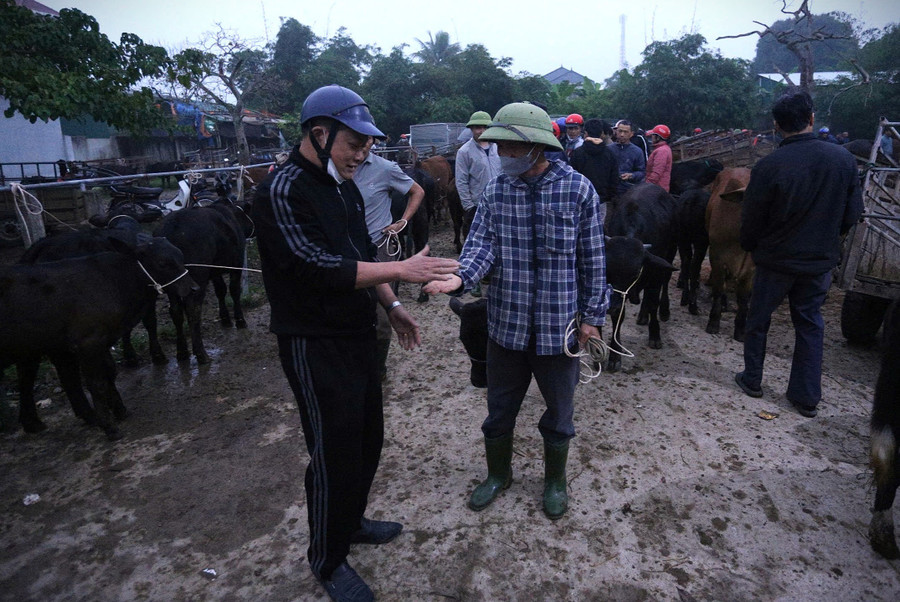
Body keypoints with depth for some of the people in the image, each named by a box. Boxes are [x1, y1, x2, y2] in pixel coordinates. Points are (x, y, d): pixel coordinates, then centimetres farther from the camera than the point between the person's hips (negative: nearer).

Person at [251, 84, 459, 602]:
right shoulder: (284, 192, -17)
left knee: (368, 438, 19)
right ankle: (327, 560, 27)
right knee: (336, 455, 3)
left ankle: (351, 521, 44)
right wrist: (400, 269, -25)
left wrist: (392, 305, 10)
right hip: (316, 346, -9)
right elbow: (320, 267, -27)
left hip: (358, 335, 9)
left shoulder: (345, 186, 11)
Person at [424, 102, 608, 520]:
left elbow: (592, 260, -5)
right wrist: (460, 277, -31)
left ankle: (554, 480, 44)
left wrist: (592, 315, -3)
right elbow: (483, 244, -11)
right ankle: (498, 474, 45)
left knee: (558, 411, 17)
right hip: (507, 324, 2)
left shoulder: (578, 190, -9)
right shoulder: (496, 190, -3)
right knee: (499, 407, 18)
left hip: (558, 326, -2)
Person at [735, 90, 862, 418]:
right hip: (821, 259, 3)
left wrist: (749, 246, 11)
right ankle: (807, 396, 21)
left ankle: (752, 379, 28)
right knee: (810, 323, 15)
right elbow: (852, 213, 3)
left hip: (776, 259, -3)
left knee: (758, 318, 15)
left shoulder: (768, 166, -19)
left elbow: (751, 220, -10)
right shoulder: (843, 159, -8)